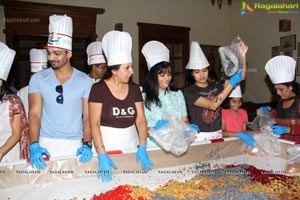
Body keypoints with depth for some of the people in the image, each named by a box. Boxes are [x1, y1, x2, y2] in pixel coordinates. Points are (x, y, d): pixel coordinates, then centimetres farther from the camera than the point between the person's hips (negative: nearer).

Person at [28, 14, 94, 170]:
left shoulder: (85, 81, -1)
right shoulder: (38, 79, 1)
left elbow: (88, 116, -2)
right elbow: (34, 113, -4)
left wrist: (87, 144, -14)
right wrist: (34, 145, -17)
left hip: (75, 144, 0)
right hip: (46, 144, 1)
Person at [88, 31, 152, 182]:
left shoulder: (134, 89, 3)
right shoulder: (98, 89, -9)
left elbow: (141, 120, 1)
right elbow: (94, 123, -13)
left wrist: (142, 147, -10)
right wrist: (102, 155, -20)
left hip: (131, 145, 4)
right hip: (105, 145, -3)